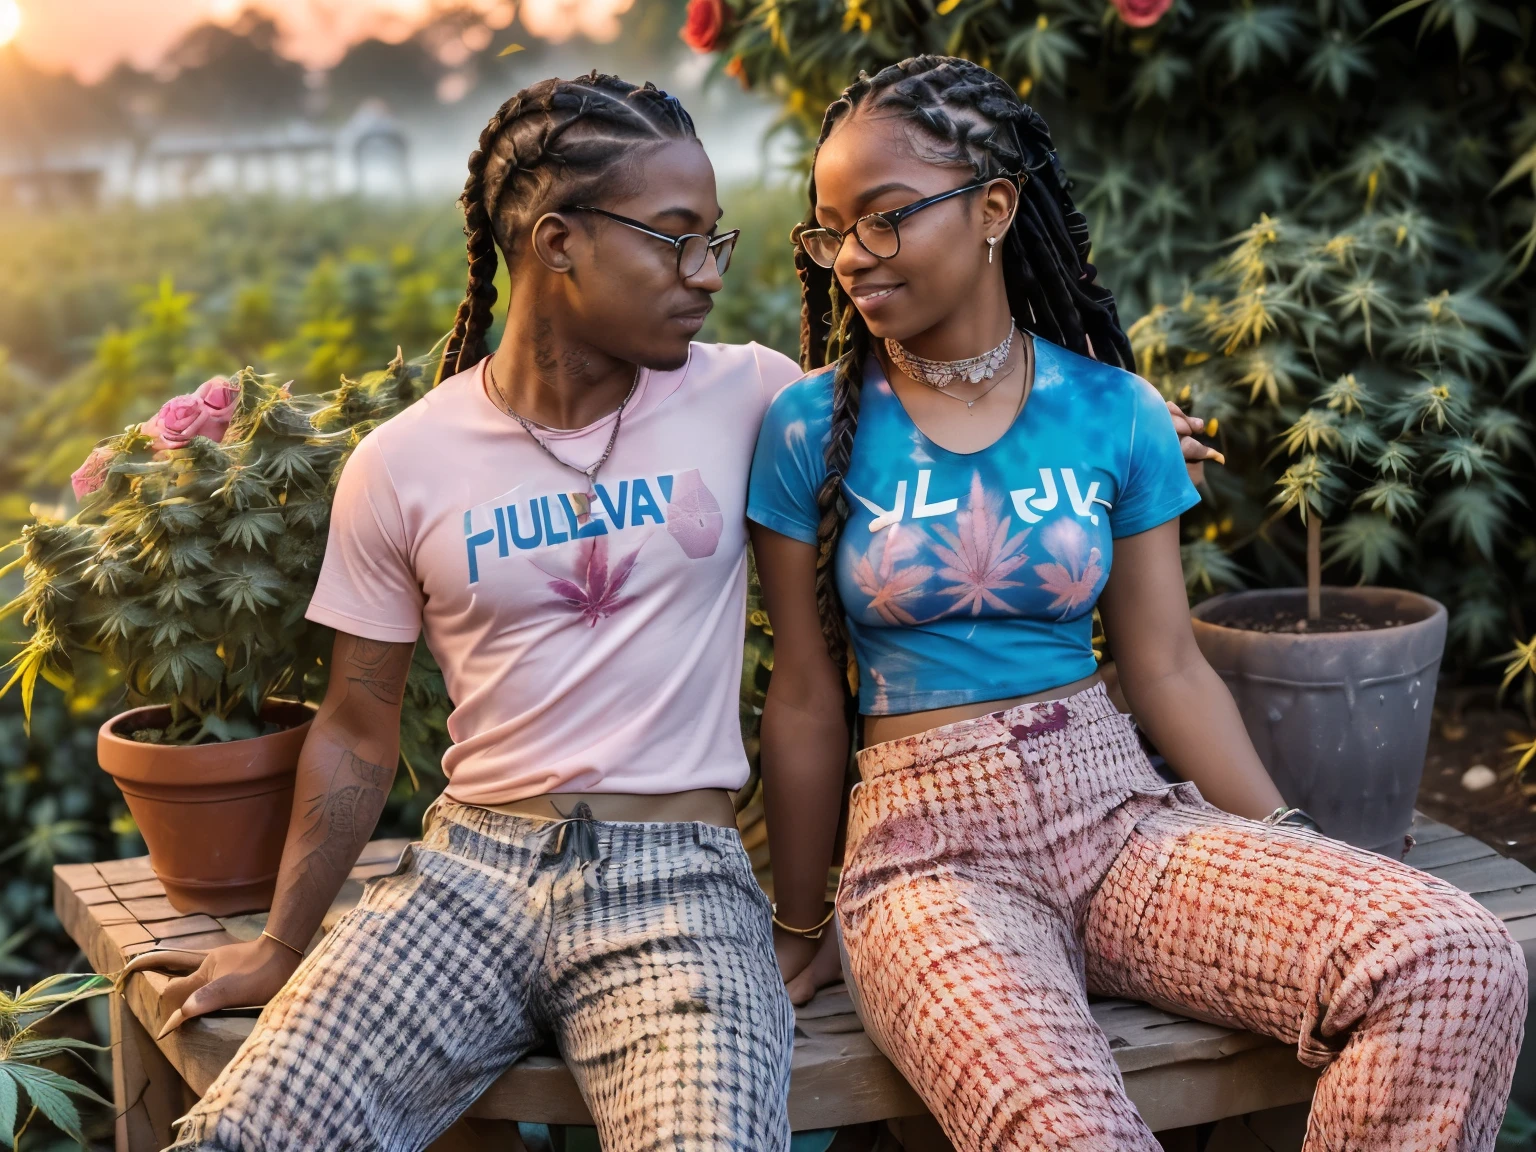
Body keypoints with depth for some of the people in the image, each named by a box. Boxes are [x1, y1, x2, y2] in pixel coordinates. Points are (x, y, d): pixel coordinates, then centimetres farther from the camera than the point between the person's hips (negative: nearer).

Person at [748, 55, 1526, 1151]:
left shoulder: (1117, 414, 5)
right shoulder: (814, 429, 0)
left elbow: (1168, 669, 8)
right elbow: (806, 702, 4)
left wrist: (1297, 857, 0)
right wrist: (802, 929, 11)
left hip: (1121, 809, 3)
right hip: (933, 844, -3)